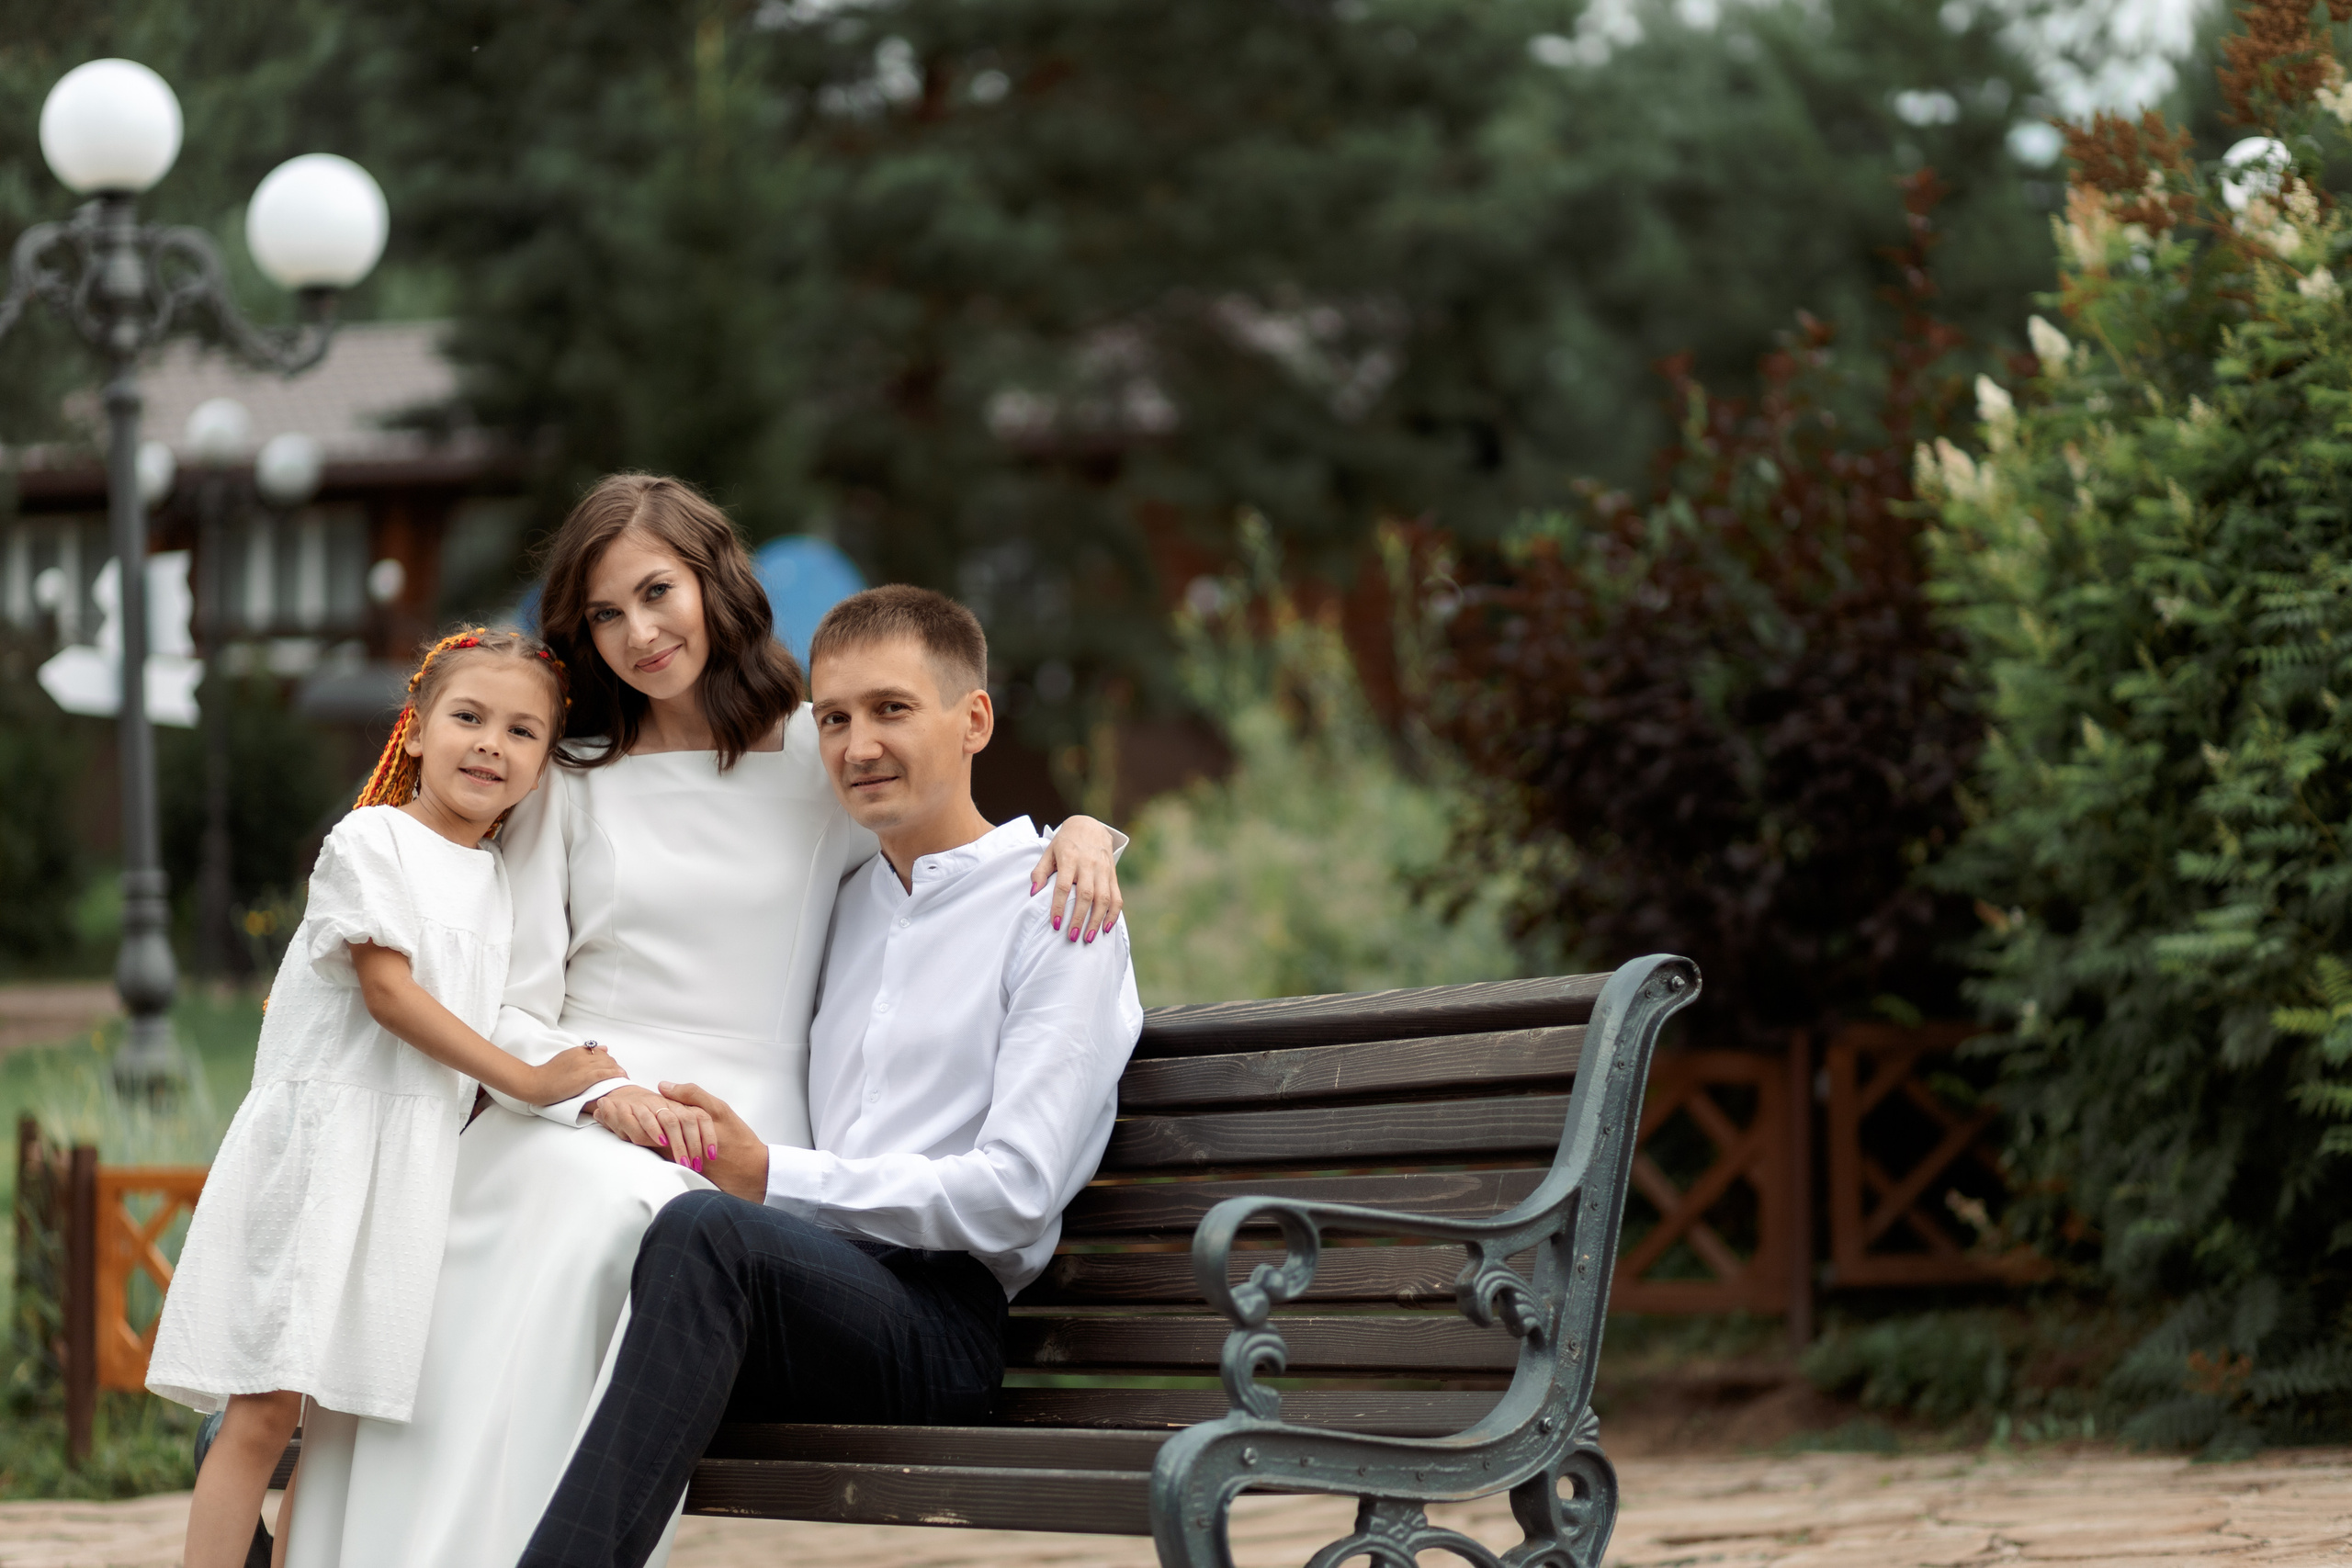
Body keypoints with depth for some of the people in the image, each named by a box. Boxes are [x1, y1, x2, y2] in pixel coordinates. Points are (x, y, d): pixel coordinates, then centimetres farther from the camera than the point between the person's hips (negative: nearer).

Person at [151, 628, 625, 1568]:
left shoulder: (498, 880, 17)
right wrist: (527, 1082, -12)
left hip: (425, 1161, 6)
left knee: (350, 1412, 1)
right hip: (322, 1143, -6)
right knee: (267, 1409, -12)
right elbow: (389, 992, -11)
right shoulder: (373, 840, -3)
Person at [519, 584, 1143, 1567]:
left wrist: (772, 1180, -10)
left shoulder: (1055, 915, 3)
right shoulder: (843, 908, 25)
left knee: (704, 1230, -36)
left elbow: (1013, 1197, -8)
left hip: (942, 1326, -6)